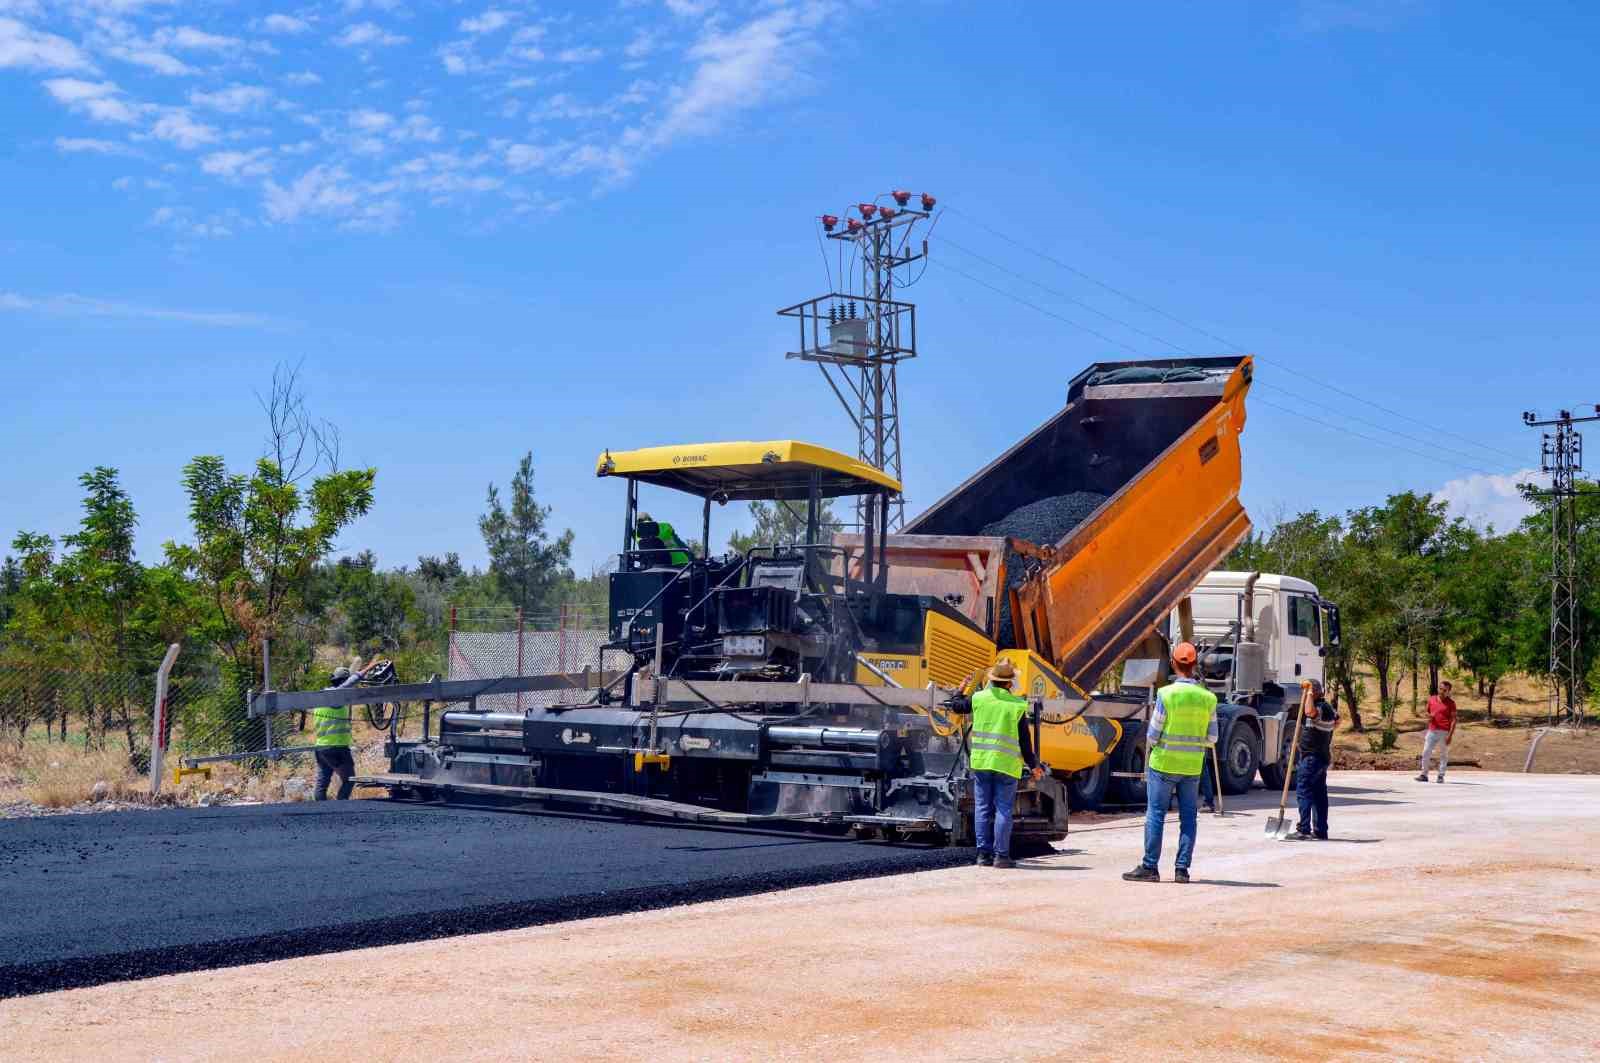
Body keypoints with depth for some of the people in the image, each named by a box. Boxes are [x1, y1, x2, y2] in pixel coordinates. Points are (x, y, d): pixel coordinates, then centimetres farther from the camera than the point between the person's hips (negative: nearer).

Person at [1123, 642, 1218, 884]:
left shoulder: (1166, 694, -13)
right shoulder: (1208, 698, -1)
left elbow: (1152, 735, -9)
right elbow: (1211, 739, 4)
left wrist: (1152, 743, 13)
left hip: (1164, 764, -3)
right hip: (1193, 766, 3)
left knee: (1155, 815, 3)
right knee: (1188, 818, 8)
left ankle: (1150, 867, 4)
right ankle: (1182, 869, 9)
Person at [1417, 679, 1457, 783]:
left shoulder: (1451, 703, -3)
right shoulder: (1431, 700, 9)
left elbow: (1453, 719, -6)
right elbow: (1427, 712, 23)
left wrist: (1450, 735, -13)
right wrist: (1428, 715, -3)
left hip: (1444, 732, -4)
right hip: (1432, 731, 4)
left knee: (1444, 754, 3)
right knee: (1425, 753, -1)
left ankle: (1441, 776, 7)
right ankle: (1424, 774, 5)